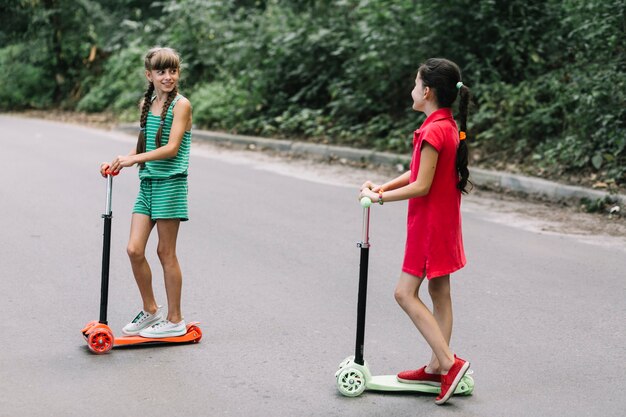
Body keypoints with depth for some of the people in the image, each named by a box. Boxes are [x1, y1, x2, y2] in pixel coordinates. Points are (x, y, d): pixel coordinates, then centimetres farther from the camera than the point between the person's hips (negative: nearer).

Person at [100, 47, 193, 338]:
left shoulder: (180, 104, -8)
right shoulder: (147, 104, 14)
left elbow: (171, 148, -18)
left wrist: (133, 159, -24)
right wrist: (118, 163, 7)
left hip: (170, 183, -6)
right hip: (147, 183, 6)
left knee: (166, 253, 0)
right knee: (134, 250, -1)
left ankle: (175, 320, 12)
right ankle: (150, 310, 18)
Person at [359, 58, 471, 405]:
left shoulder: (433, 131, -22)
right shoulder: (449, 126, 9)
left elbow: (421, 186, -22)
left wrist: (381, 197, -13)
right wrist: (384, 186, 1)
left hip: (429, 223, -10)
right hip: (443, 222, 10)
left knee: (405, 292, -5)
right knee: (439, 293, 12)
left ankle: (449, 362, -8)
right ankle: (437, 367, 19)